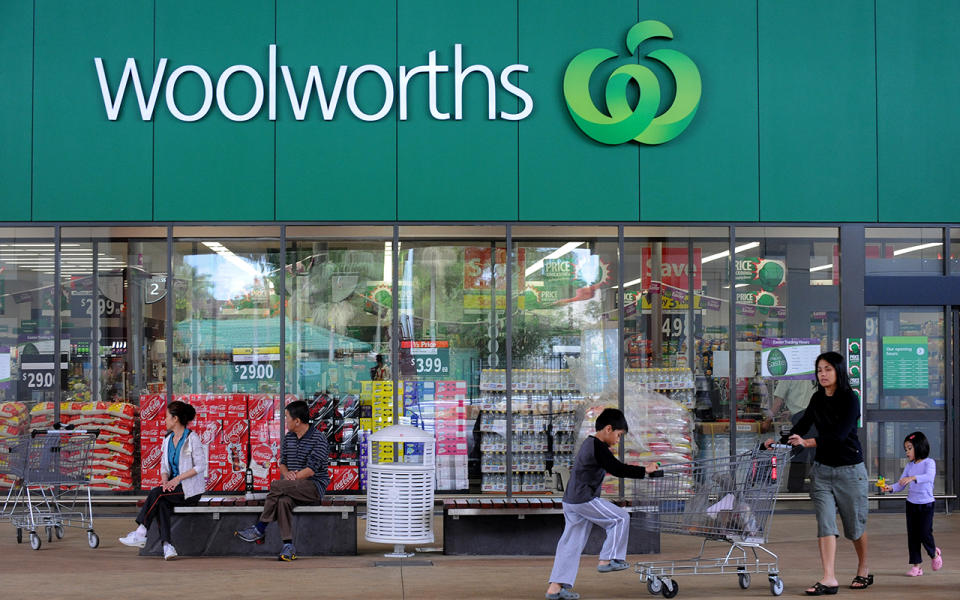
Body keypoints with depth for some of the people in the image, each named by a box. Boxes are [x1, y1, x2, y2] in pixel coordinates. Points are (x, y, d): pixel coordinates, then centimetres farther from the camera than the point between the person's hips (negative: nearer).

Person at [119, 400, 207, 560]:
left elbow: (200, 466, -12)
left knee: (156, 494, -26)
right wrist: (165, 480, -7)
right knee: (161, 503, -27)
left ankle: (140, 534, -22)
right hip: (174, 487, 5)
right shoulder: (168, 439, 15)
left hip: (191, 488, -5)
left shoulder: (192, 438, -8)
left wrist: (178, 478, -19)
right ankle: (167, 546, -36)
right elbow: (164, 466, 15)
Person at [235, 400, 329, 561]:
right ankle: (288, 545, -36)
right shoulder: (288, 438, 16)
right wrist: (286, 474, -4)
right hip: (294, 488, 5)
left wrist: (293, 478, -17)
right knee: (283, 501, -32)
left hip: (314, 486, -5)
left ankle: (259, 529, -21)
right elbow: (282, 463, 18)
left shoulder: (318, 439, -7)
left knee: (276, 486, -30)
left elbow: (311, 469, -14)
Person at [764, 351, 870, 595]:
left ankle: (863, 571, 29)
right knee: (825, 523, -8)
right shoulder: (818, 399, 6)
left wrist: (806, 442, -31)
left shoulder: (850, 399, -12)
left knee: (855, 524, 9)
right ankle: (829, 579, -13)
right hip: (822, 469, 5)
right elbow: (803, 424, 15)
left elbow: (839, 435, -22)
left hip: (850, 469, -5)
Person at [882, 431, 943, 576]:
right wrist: (890, 488, -16)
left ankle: (934, 553, 27)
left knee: (924, 533, -5)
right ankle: (916, 565, 12)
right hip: (911, 503, 5)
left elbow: (929, 476, -31)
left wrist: (913, 478, -46)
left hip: (926, 504, -5)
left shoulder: (929, 463, -10)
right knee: (912, 535, 4)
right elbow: (901, 484, 4)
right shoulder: (909, 465, 6)